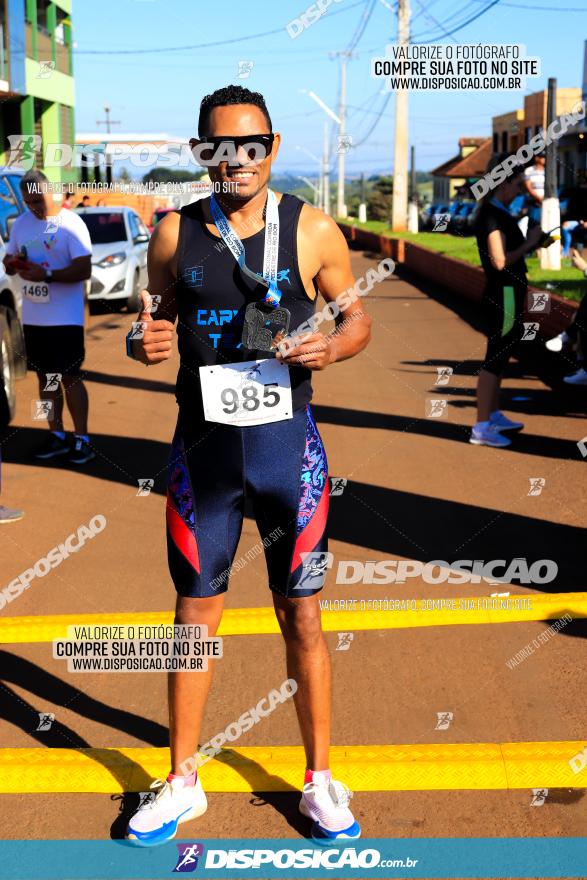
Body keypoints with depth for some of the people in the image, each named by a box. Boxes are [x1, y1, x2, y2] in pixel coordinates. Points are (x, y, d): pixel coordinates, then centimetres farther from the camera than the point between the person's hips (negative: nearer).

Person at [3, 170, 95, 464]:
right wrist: (14, 263, -9)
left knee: (69, 377, -2)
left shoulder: (71, 224, -10)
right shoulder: (20, 224, 9)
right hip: (32, 317, 6)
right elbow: (8, 263, 16)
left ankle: (82, 439, 6)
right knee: (45, 377, 11)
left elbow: (84, 270, -16)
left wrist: (47, 275, -27)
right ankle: (57, 436, 21)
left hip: (65, 318, -6)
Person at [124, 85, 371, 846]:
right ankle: (182, 783, 30)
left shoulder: (313, 231, -4)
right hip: (203, 448, 2)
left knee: (302, 617, 9)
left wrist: (333, 345, -17)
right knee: (195, 614, 11)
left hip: (287, 446, -2)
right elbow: (159, 320, 10)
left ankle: (320, 781, 28)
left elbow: (357, 317, 5)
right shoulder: (175, 233, 1)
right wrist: (142, 341, -13)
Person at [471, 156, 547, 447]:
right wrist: (529, 243, -15)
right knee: (495, 359, -7)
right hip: (503, 296, -10)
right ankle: (481, 428, -3)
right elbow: (500, 261, -25)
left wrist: (532, 243, 9)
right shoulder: (493, 215, -17)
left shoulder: (497, 213, 14)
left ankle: (494, 416, 31)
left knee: (500, 356, 18)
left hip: (506, 295, 10)